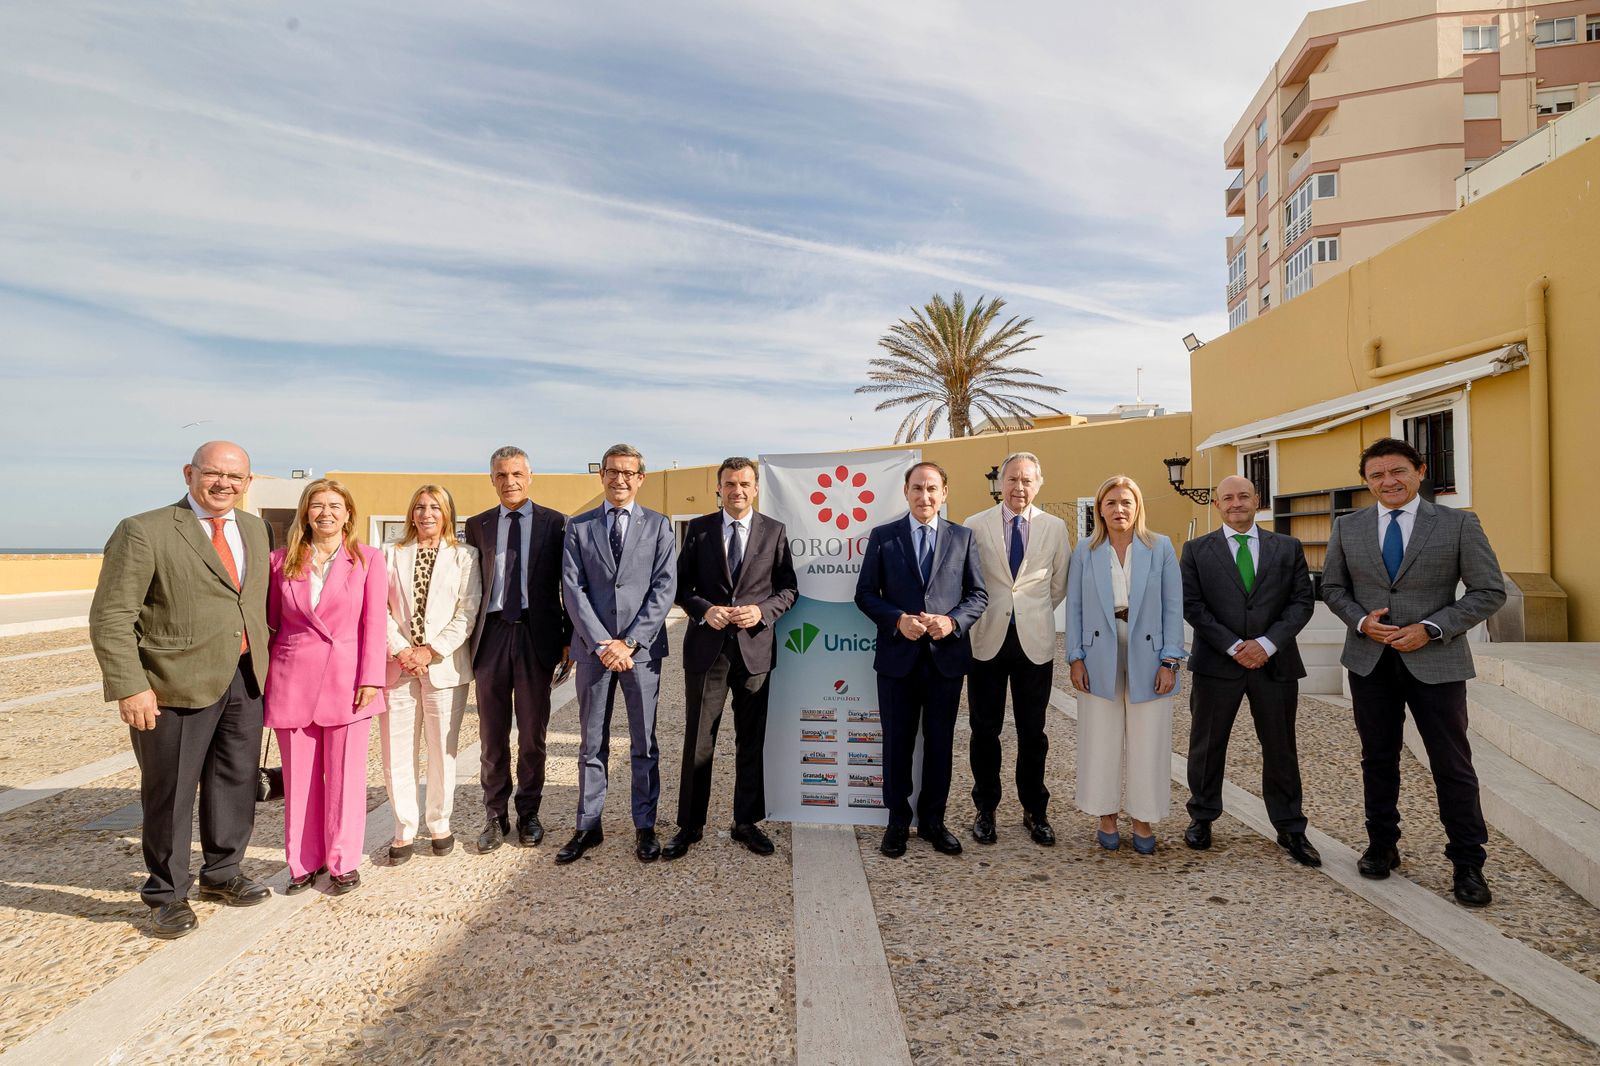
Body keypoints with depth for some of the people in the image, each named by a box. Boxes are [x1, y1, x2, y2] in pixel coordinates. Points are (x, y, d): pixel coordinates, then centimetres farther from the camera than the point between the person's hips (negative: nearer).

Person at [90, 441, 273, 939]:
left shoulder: (254, 529, 9)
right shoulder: (143, 532, -9)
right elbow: (110, 617, -11)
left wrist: (264, 663, 9)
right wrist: (130, 687, -17)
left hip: (245, 681, 6)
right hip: (176, 686, -5)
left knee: (236, 783, 15)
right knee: (170, 792, 7)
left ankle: (221, 872, 35)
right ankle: (168, 893, 25)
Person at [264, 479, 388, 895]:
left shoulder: (368, 559, 2)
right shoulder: (282, 561, 8)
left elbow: (374, 622, -2)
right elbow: (272, 622, 11)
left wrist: (370, 679, -8)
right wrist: (265, 679, 6)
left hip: (345, 680, -2)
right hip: (292, 682, 2)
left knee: (344, 774, 4)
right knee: (299, 776, 8)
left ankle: (343, 862, 18)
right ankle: (304, 861, 23)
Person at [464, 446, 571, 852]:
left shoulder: (555, 523, 3)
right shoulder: (477, 525, 10)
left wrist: (570, 638, 1)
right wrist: (468, 636, 2)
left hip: (537, 634, -2)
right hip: (491, 634, 2)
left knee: (532, 733, 8)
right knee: (492, 735, 8)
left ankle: (528, 814, 23)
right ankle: (495, 816, 22)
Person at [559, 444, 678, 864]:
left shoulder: (658, 525, 5)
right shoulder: (578, 527, 8)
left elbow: (665, 587, -3)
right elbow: (573, 590, 0)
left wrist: (630, 642, -10)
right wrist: (603, 643, -11)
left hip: (642, 648, -1)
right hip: (593, 648, 1)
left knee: (645, 742, 6)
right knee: (592, 742, 10)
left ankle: (645, 827, 18)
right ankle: (588, 826, 21)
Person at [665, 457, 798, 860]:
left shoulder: (775, 532, 4)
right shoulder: (698, 529, 4)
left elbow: (788, 588, 5)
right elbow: (682, 585, 5)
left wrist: (762, 611, -12)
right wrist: (704, 610, -13)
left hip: (754, 647, 1)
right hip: (707, 646, 0)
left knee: (751, 741, 10)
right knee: (698, 741, 6)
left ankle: (747, 822, 25)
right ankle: (689, 825, 19)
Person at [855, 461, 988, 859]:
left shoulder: (963, 537, 5)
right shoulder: (882, 536, 2)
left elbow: (978, 594, 5)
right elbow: (865, 593, 1)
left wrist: (952, 621, -14)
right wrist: (898, 620, -15)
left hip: (947, 655, 1)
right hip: (898, 656, -1)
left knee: (940, 742, 11)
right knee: (897, 742, 8)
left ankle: (933, 821, 27)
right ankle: (898, 821, 24)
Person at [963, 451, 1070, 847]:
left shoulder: (1055, 528, 4)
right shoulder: (976, 525, 0)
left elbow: (1059, 585, 13)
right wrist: (982, 616, 7)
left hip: (1035, 641, 1)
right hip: (987, 639, 0)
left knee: (1032, 732, 9)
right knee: (985, 729, 8)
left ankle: (1035, 811, 25)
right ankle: (985, 810, 23)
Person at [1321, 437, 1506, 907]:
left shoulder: (1458, 524, -4)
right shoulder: (1347, 527, 3)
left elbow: (1489, 591, -4)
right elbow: (1332, 587, 10)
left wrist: (1431, 628, -15)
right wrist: (1361, 620, -10)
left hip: (1435, 661, -2)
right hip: (1369, 661, 3)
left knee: (1452, 764, 3)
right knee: (1378, 758, 13)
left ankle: (1468, 864, 18)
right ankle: (1382, 846, 27)